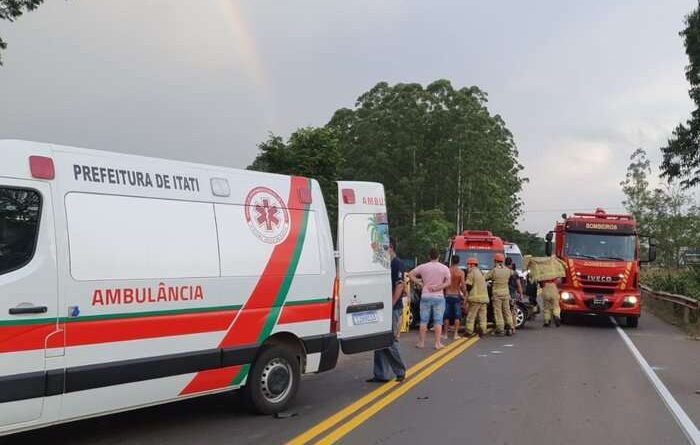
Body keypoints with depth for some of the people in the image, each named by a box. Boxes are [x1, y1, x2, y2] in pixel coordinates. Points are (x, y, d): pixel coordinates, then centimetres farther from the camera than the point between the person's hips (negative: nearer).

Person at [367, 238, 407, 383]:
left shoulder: (397, 263, -11)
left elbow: (399, 286, -17)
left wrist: (390, 306, -20)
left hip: (393, 309, -9)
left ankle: (400, 371, 11)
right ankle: (380, 375, 15)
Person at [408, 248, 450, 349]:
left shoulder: (423, 267, 1)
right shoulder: (444, 268, 0)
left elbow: (410, 274, 1)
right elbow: (448, 282, -6)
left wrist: (420, 283, -1)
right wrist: (437, 288, -9)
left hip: (425, 296, 1)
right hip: (439, 297, -1)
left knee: (424, 321, 7)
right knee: (438, 321, 3)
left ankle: (421, 342, 10)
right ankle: (438, 343, 2)